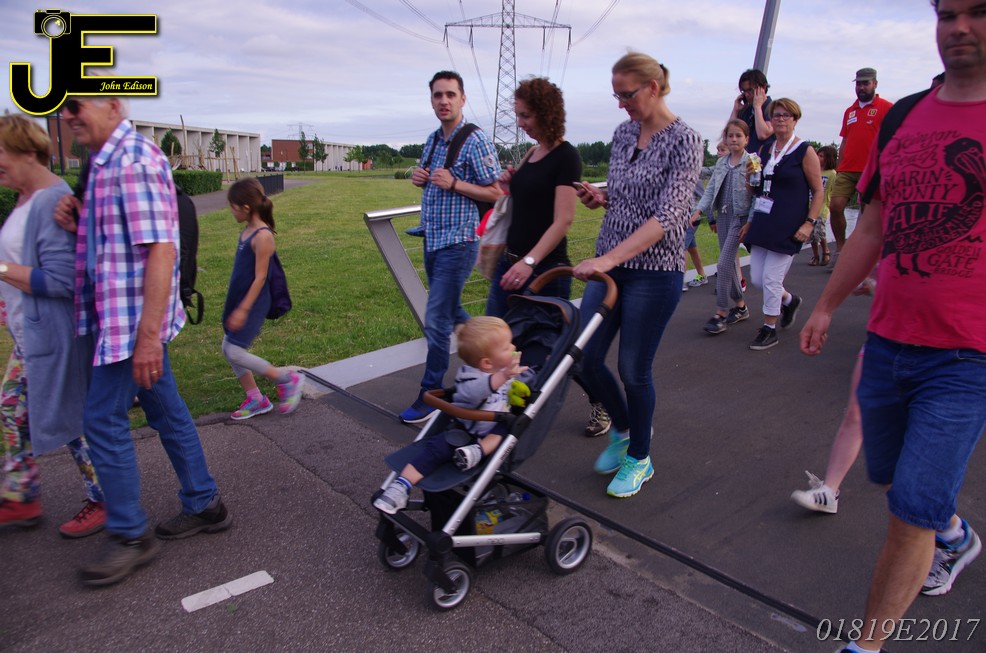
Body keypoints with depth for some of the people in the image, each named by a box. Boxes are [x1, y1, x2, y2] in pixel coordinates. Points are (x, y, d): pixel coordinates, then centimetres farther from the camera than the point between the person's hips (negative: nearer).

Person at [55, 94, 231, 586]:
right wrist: (77, 221, 1)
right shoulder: (108, 161, 14)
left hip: (132, 318, -10)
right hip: (129, 317, 10)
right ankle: (204, 505, 28)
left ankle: (130, 536, 14)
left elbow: (160, 248, -23)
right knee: (166, 411, 15)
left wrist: (148, 334, -26)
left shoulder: (134, 161, -16)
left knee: (103, 420, -1)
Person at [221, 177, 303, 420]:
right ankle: (256, 399, 22)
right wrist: (235, 306, 21)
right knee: (228, 349, 11)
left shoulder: (262, 236, -20)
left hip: (253, 302, -9)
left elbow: (260, 277, -20)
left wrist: (243, 309, -19)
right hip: (238, 299, 9)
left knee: (235, 352, -11)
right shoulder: (247, 230, 7)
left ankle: (287, 378, 4)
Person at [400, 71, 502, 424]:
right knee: (451, 311, 19)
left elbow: (495, 192, -13)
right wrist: (418, 178, 2)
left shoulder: (476, 141, -11)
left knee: (436, 322, -7)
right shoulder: (433, 140, 12)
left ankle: (430, 395, 6)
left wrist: (454, 184, -22)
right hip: (432, 241, 9)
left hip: (457, 243, -8)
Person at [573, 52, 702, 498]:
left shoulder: (683, 141, -11)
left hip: (654, 272, -6)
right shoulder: (623, 133, 10)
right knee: (585, 357, 6)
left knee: (634, 369, 2)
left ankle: (639, 458, 26)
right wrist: (599, 198, -3)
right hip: (610, 266, 7)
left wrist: (609, 257, -31)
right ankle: (623, 428, 34)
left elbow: (668, 215, -22)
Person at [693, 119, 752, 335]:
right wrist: (699, 210, -3)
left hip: (740, 216, -6)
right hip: (722, 216, 6)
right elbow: (711, 189, 11)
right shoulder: (721, 163, 11)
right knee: (730, 264, 11)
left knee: (724, 264, -11)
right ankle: (740, 306, 25)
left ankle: (721, 313, -5)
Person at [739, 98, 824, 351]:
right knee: (757, 278, 5)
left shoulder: (805, 152, -4)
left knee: (771, 278, -7)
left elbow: (818, 192, -3)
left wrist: (809, 223, -13)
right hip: (763, 223, 6)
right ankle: (790, 300, 36)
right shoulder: (765, 151, 13)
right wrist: (750, 222, 15)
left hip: (788, 226, -6)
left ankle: (769, 330, 10)